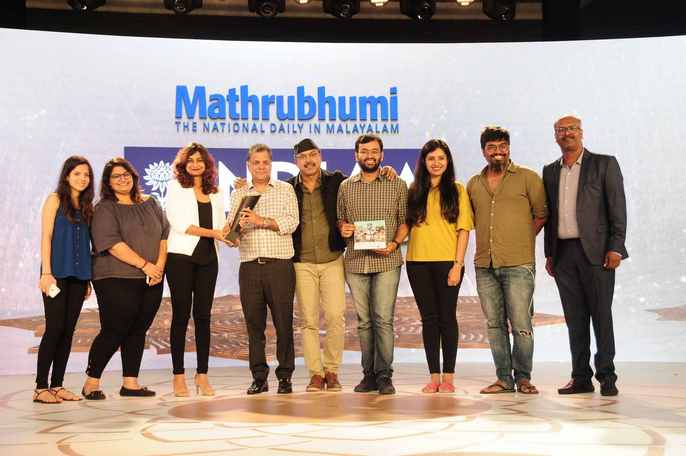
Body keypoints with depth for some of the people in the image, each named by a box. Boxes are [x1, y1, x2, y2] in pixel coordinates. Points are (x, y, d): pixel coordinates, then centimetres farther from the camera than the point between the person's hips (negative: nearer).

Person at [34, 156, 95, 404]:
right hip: (57, 273, -5)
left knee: (68, 330, 5)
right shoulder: (55, 200, 0)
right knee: (55, 328, -7)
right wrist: (46, 273, -14)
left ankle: (57, 385, 11)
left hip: (78, 276, 5)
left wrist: (87, 279, 10)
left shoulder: (86, 206, 14)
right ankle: (41, 387, 0)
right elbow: (46, 237, -6)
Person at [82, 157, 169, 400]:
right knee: (114, 330, -5)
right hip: (116, 280, -5)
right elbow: (113, 243, -13)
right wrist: (144, 265, -15)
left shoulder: (150, 204, 15)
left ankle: (130, 382, 14)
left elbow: (164, 234, 11)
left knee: (138, 330, 7)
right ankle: (91, 382, 8)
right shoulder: (105, 209, -2)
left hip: (151, 280, 5)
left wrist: (160, 265, -4)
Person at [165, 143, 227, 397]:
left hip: (207, 258, 4)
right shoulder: (176, 187, 3)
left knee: (203, 316, 3)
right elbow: (178, 222, -8)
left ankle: (202, 376, 9)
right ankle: (179, 377, 5)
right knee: (181, 315, -1)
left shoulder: (215, 193, 16)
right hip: (181, 257, -4)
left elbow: (221, 226, 16)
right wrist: (211, 232, -14)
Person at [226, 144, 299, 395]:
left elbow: (291, 222, -5)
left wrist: (261, 221, -11)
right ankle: (259, 377, 12)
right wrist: (235, 231, -14)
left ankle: (285, 376, 9)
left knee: (283, 322, -1)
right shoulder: (238, 194, 15)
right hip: (249, 267, 2)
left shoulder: (285, 190, 10)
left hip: (280, 264, -2)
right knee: (254, 324, 3)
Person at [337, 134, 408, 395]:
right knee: (363, 321, 6)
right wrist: (343, 229, -4)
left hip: (386, 261, -2)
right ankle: (369, 374, 13)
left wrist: (394, 243, -10)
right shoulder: (345, 187, 12)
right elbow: (340, 219, 18)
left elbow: (405, 220, 6)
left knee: (383, 319, -9)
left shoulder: (397, 185, 6)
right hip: (355, 262, 3)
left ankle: (384, 376, -2)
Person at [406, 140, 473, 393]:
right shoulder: (414, 192, 12)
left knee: (447, 317, 2)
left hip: (447, 261, -3)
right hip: (418, 261, 3)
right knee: (428, 318, 5)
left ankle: (448, 377, 8)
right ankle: (434, 376, 10)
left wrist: (458, 264, -10)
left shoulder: (457, 190, 3)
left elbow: (463, 230, -2)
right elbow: (406, 224, 15)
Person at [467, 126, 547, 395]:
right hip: (485, 266, 4)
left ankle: (523, 377, 10)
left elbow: (542, 214, 4)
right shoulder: (473, 185, 15)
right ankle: (504, 378, 15)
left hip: (518, 264, -4)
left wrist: (521, 240, 1)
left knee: (521, 325, -4)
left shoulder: (528, 178, 3)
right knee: (495, 324, 7)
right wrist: (488, 242, 12)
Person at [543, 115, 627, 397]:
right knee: (574, 318, 6)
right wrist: (549, 254, 12)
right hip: (563, 254, 4)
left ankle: (607, 378, 6)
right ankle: (581, 378, 12)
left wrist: (615, 247, -11)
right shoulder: (550, 172, 16)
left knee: (601, 315, -2)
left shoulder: (604, 164, 3)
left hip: (595, 251, -4)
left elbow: (618, 208, -2)